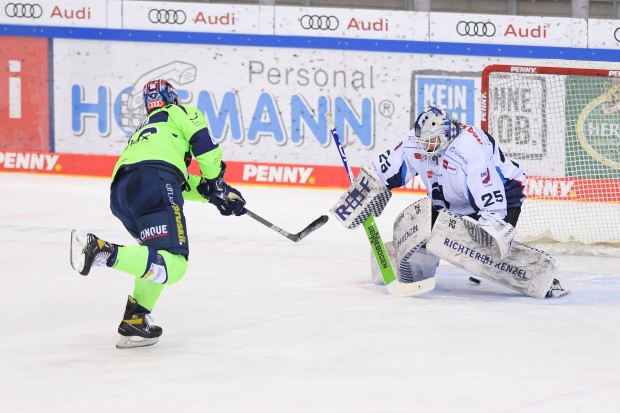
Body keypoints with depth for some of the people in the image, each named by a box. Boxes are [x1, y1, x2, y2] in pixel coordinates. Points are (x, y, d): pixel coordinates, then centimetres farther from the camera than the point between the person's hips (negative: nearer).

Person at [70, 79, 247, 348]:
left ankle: (135, 320, 10)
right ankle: (103, 252, -36)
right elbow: (204, 146, 9)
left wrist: (213, 193, 36)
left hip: (120, 192, 8)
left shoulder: (141, 132, 43)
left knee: (160, 255, 27)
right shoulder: (182, 113, 25)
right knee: (172, 265, -19)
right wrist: (216, 186, 21)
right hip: (153, 181, -8)